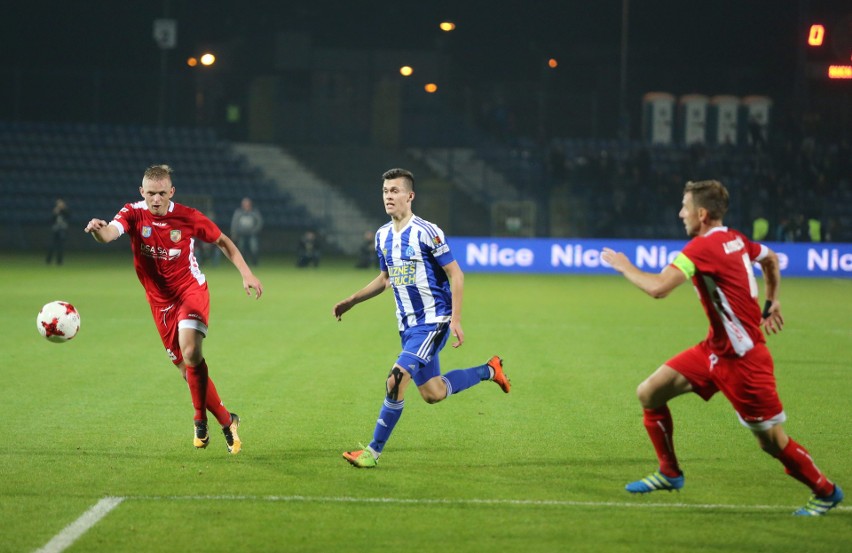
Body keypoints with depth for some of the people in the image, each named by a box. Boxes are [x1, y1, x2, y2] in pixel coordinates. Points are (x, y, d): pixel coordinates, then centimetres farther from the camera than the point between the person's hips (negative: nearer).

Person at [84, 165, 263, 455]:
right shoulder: (134, 214, -10)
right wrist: (99, 229, -56)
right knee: (188, 370, 6)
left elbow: (223, 242, 6)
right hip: (161, 302, 3)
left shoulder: (188, 217, -10)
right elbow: (110, 233, -32)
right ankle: (225, 421, 22)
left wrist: (246, 273, -2)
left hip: (191, 291, -3)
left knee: (190, 354, -26)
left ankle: (201, 420, -10)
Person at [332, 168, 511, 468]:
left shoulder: (426, 232, -14)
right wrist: (350, 302, 17)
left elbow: (456, 274, -12)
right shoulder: (383, 236, 8)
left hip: (433, 321, -8)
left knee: (396, 381, -18)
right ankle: (489, 370, 34)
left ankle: (374, 451, -9)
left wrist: (455, 320, -19)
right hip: (408, 324, 8)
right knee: (432, 393, 12)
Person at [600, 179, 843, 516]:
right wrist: (771, 302, 27)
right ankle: (669, 473, 18)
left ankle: (825, 491, 20)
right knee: (649, 393, 5)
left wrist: (625, 267, -13)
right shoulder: (735, 240, 5)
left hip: (743, 358, -9)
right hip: (715, 350, 9)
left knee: (771, 442, 0)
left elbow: (658, 288, -31)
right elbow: (770, 258, 24)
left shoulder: (704, 247, -22)